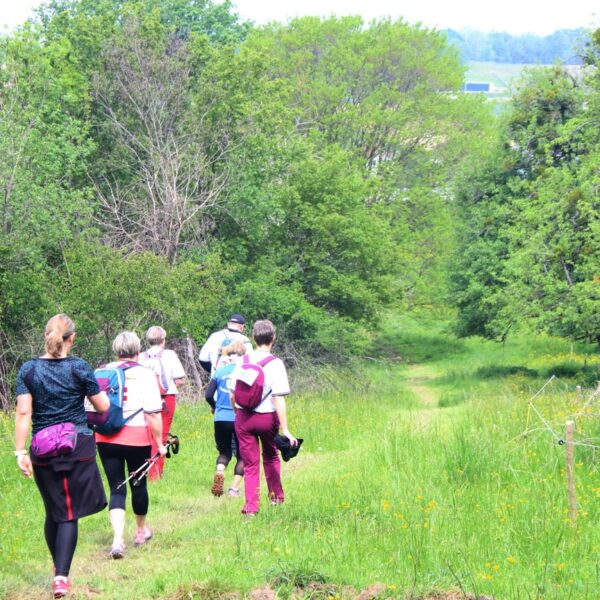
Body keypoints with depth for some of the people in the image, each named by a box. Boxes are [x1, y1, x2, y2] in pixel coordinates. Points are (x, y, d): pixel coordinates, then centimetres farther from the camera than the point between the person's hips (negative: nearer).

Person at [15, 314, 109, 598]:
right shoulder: (79, 368, -6)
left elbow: (23, 413, -6)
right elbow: (103, 407, 0)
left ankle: (58, 567, 34)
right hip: (78, 447, -2)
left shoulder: (28, 370, -1)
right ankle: (61, 576, -13)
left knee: (53, 512, 17)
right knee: (70, 515, -1)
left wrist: (20, 451, -6)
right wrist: (97, 389, 21)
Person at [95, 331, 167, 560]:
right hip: (137, 438, -2)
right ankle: (141, 531, 37)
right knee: (138, 484, 18)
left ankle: (118, 539, -13)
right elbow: (153, 414, -11)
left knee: (116, 488, 4)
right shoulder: (144, 374, -7)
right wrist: (159, 443, -3)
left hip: (106, 439, 2)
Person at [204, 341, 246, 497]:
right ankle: (234, 488, 3)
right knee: (241, 455, 14)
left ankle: (219, 472, -13)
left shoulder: (220, 371, 3)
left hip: (221, 419, 2)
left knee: (224, 452, 18)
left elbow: (208, 395, 0)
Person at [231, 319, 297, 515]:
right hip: (267, 417, -2)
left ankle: (251, 505, 1)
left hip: (243, 417, 2)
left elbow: (233, 395, 4)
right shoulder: (275, 364, -12)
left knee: (250, 463, 9)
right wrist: (285, 430, -16)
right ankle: (276, 495, 32)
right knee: (271, 456, 24)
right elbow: (279, 400, -18)